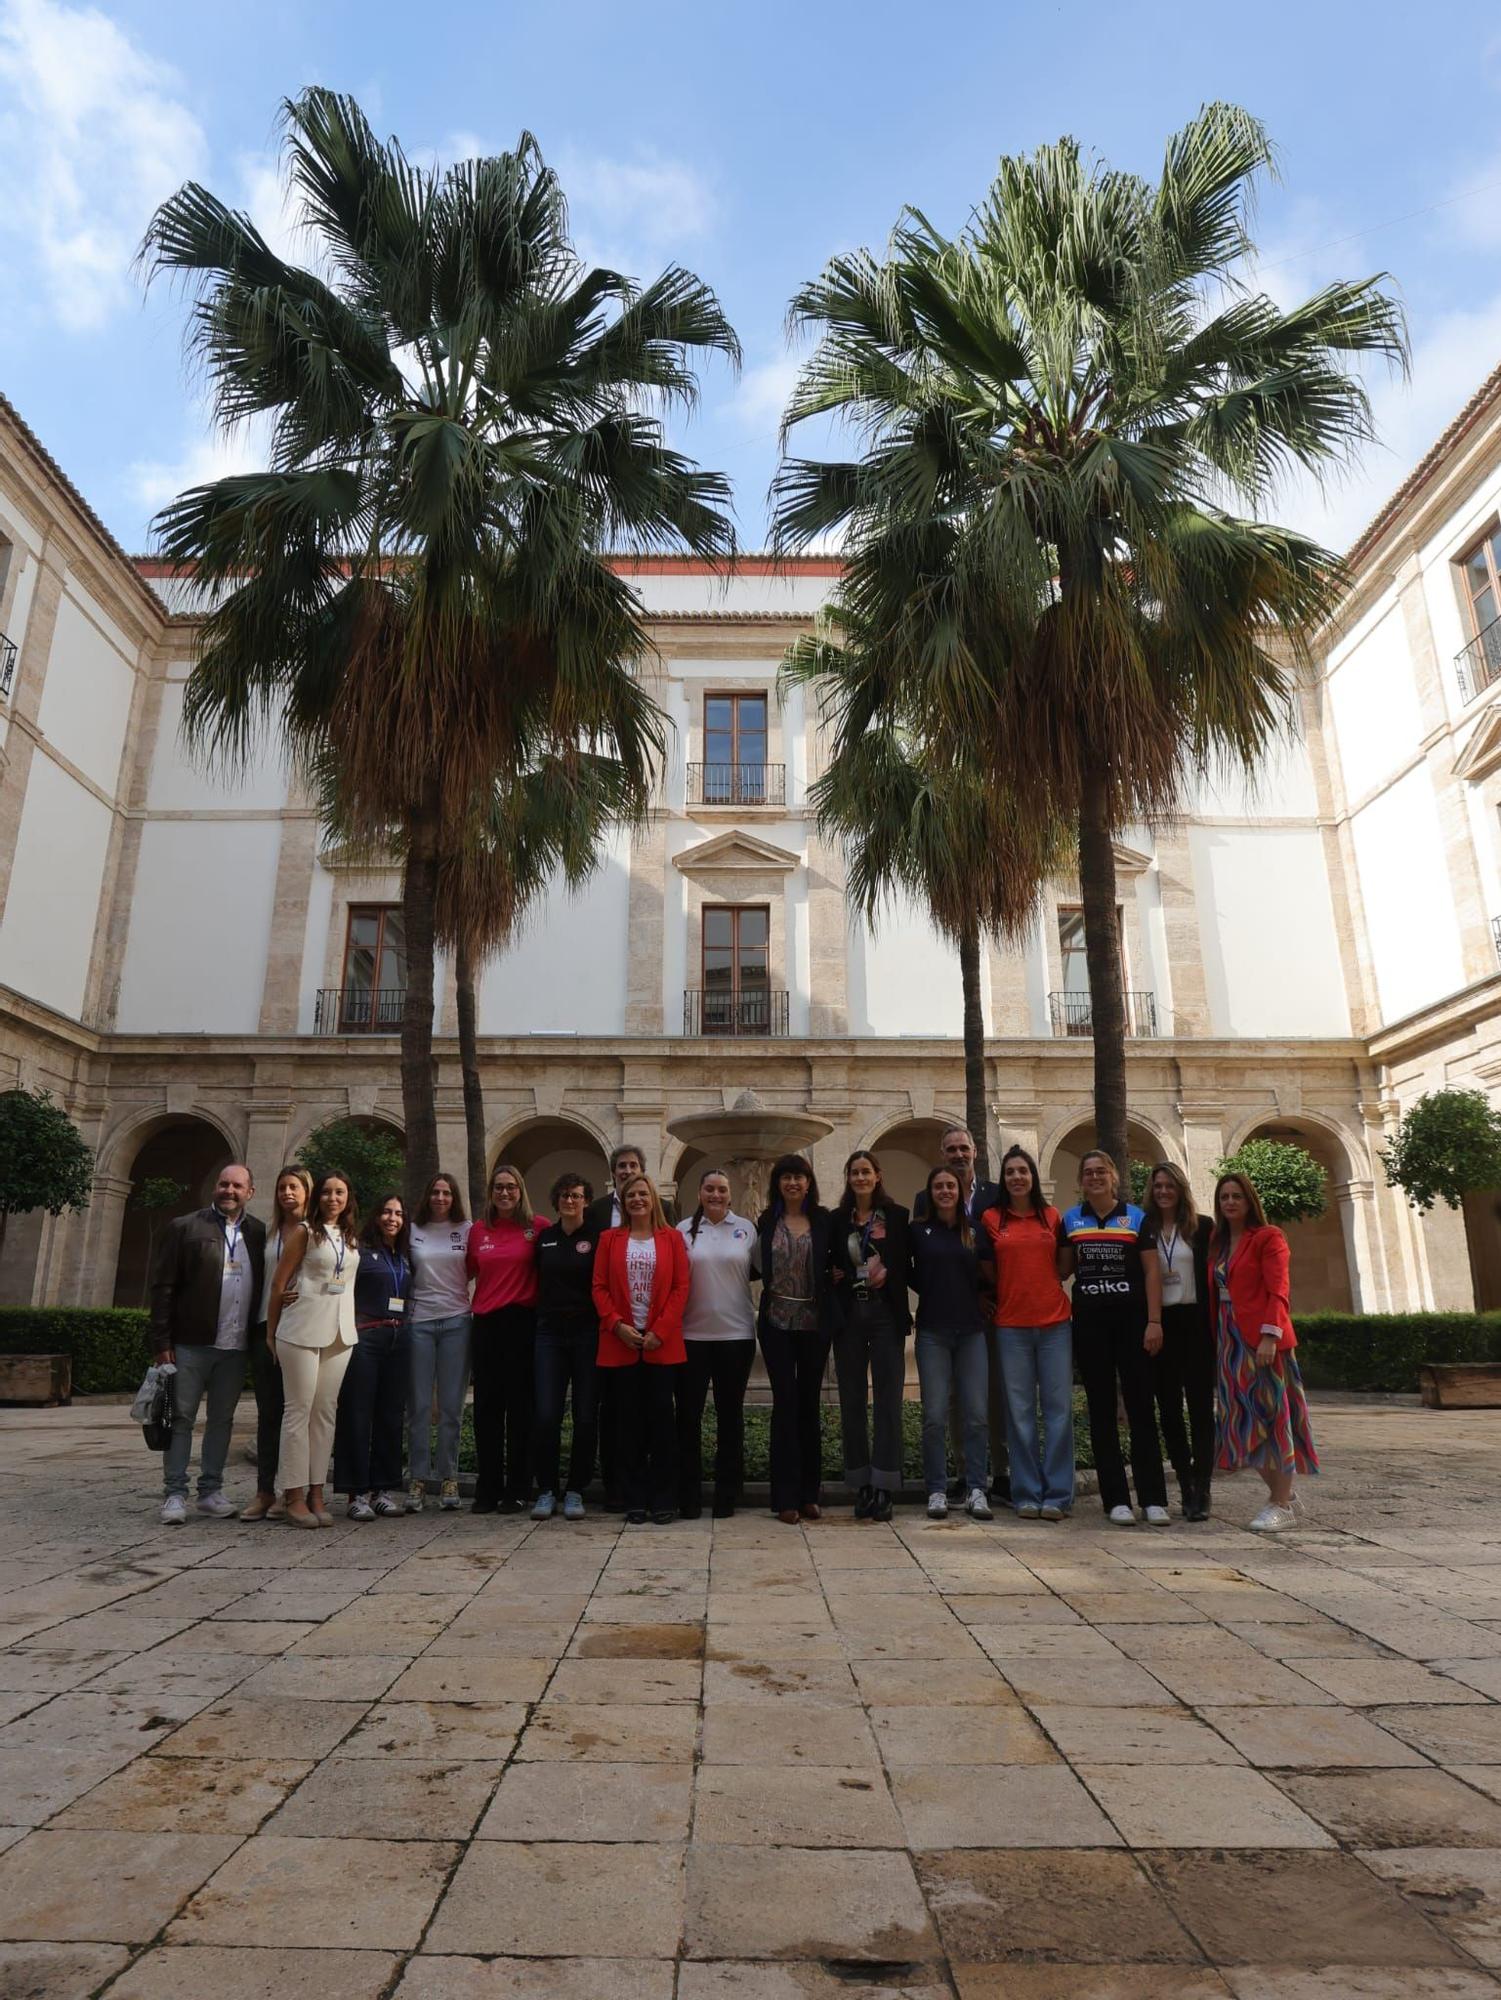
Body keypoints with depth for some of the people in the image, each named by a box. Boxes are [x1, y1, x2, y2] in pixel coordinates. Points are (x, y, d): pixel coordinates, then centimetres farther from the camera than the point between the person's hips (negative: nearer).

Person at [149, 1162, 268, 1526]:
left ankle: (211, 1490, 21)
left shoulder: (259, 1234, 7)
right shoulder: (184, 1228, -1)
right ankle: (174, 1493, 12)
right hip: (190, 1344, -3)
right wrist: (162, 1342, -9)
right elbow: (163, 1287, -4)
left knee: (222, 1420, 11)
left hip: (235, 1347, 3)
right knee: (182, 1418, 4)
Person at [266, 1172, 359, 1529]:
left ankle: (316, 1493, 11)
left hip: (340, 1332, 5)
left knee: (325, 1411, 6)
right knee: (299, 1409, -2)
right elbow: (278, 1284, -1)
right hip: (302, 1329, -5)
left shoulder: (353, 1237, 12)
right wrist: (271, 1332, 1)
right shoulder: (305, 1232, -2)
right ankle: (294, 1495, 4)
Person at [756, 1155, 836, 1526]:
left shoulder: (825, 1220, 3)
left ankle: (810, 1494, 18)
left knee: (810, 1403, 8)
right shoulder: (766, 1222, 4)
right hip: (777, 1322, -1)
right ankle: (786, 1497, 4)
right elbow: (759, 1268, 10)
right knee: (785, 1403, -2)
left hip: (814, 1322, 1)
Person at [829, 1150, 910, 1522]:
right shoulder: (837, 1219, 7)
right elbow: (828, 1263, 13)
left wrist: (888, 1272, -15)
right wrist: (833, 1274, -7)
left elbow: (907, 1265, 3)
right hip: (849, 1316, 2)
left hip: (885, 1314, -2)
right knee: (852, 1401, 6)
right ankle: (861, 1485, 14)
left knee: (888, 1400, -2)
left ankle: (884, 1487, 4)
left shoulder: (897, 1216, 3)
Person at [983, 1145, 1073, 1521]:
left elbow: (1063, 1266, 14)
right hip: (1011, 1325, -1)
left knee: (1058, 1408, 2)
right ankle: (1027, 1494, 13)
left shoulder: (1052, 1217, 8)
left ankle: (1057, 1495, 10)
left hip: (1054, 1322, 1)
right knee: (1020, 1412, 4)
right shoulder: (991, 1219, 4)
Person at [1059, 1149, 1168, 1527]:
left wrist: (1154, 1321, -7)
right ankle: (1116, 1498, 10)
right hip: (1089, 1323, 2)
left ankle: (1153, 1498, 5)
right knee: (1101, 1410, 4)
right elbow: (1063, 1269, 14)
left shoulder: (1136, 1217, 3)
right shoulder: (1071, 1220, 8)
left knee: (1141, 1408, -1)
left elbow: (1151, 1272, 0)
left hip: (1132, 1321, -2)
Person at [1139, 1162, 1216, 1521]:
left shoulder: (1202, 1227, 3)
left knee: (1200, 1407, -2)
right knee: (1169, 1409, 6)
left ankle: (1202, 1492, 2)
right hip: (1159, 1326, 2)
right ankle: (1186, 1488, 16)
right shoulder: (1144, 1230, 6)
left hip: (1195, 1324, -2)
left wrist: (1216, 1325, -6)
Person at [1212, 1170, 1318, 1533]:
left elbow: (1278, 1291, -13)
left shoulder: (1268, 1237, -4)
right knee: (1244, 1419, 9)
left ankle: (1281, 1504, 6)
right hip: (1231, 1341, 7)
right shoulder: (1218, 1243, 15)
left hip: (1263, 1340, -7)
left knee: (1271, 1414, -2)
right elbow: (1214, 1294, 13)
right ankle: (1283, 1493, 23)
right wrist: (1214, 1334, 5)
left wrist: (1270, 1335, -22)